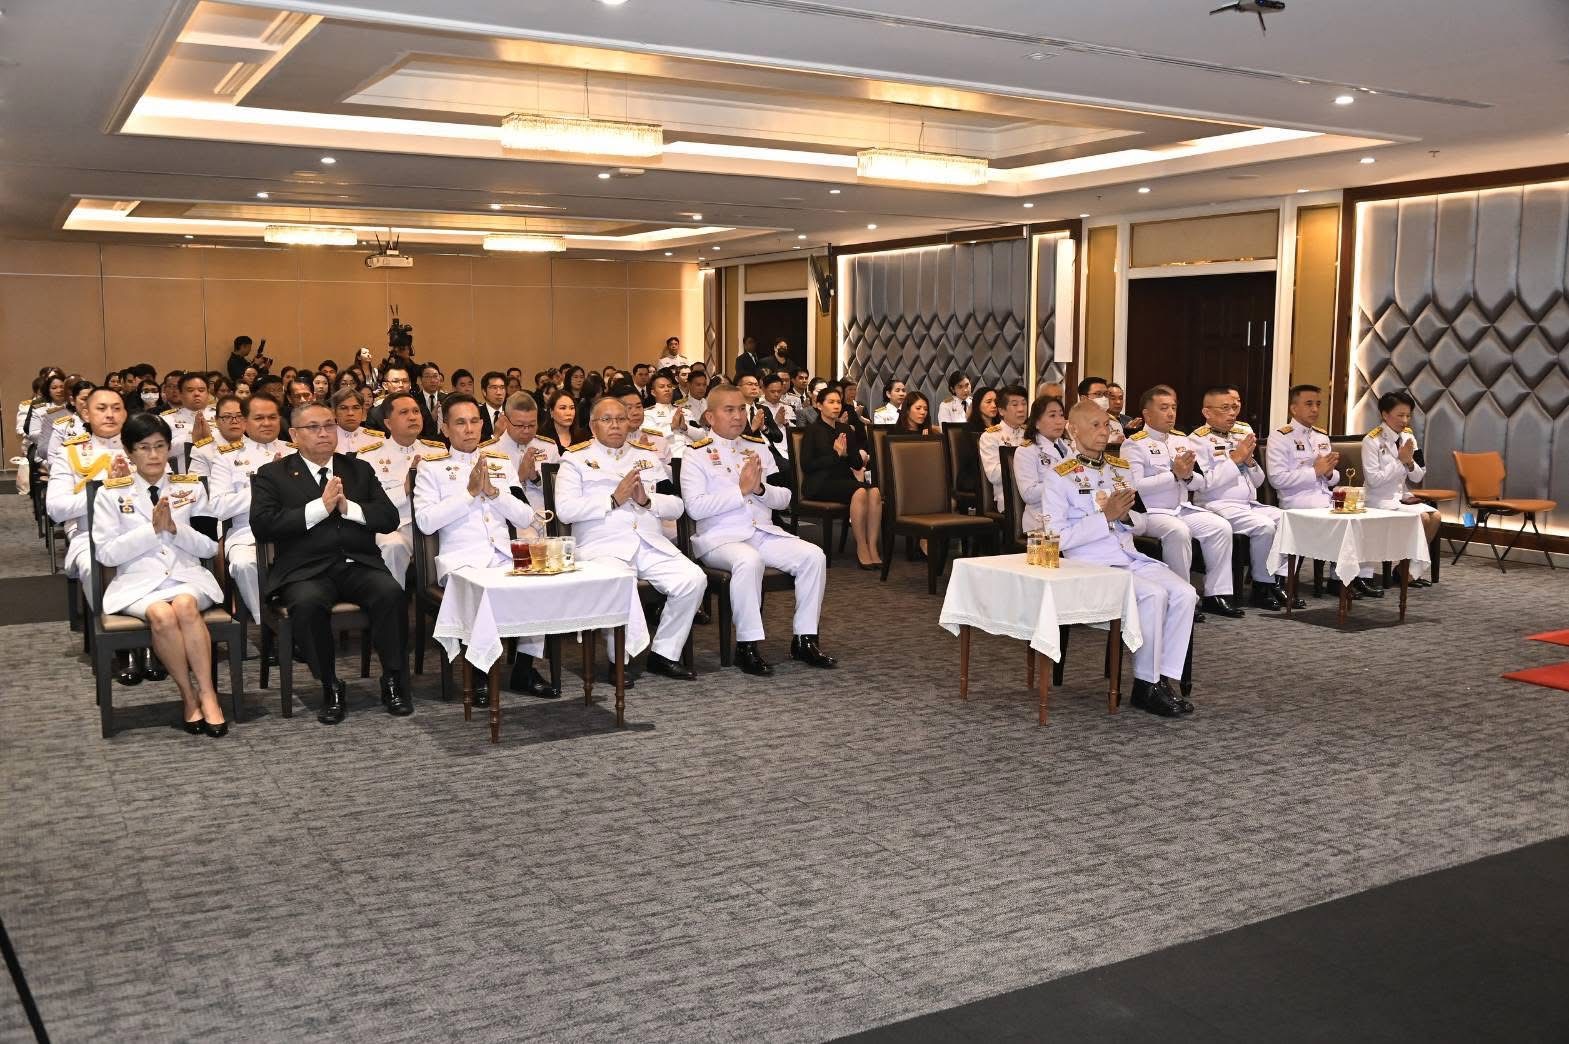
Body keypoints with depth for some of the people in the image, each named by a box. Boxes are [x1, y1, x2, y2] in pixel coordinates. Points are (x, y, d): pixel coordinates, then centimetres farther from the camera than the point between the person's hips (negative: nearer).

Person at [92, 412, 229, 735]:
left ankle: (207, 692, -27)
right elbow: (106, 553, 0)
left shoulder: (191, 487, 11)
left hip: (187, 575, 1)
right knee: (161, 615, -34)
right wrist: (152, 529, -10)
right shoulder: (111, 493, 8)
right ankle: (189, 696, -19)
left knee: (185, 605, -35)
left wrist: (175, 528, -10)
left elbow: (210, 546, 8)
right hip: (138, 581, -1)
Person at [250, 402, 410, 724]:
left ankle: (393, 680, -13)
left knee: (390, 592, -29)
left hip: (359, 565, 2)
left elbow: (389, 518, 10)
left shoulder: (359, 470, 19)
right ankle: (330, 687, -16)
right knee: (307, 602, -35)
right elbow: (262, 525, -6)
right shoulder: (271, 475, 10)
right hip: (306, 571, -2)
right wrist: (319, 507, -11)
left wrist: (348, 507, -8)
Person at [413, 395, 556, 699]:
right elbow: (425, 521, -7)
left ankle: (524, 670, -8)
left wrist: (493, 491, -3)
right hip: (460, 560, -3)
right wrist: (470, 493, -8)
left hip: (503, 557, 4)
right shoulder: (431, 466, 8)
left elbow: (526, 518, 11)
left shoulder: (500, 462, 19)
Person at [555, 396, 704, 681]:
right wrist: (613, 499, -10)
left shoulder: (648, 456, 22)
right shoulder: (577, 459, 10)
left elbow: (675, 506, 15)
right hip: (603, 546, -4)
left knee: (693, 578, -20)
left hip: (651, 543, 4)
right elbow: (564, 510, -6)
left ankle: (664, 654, -6)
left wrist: (647, 500, -5)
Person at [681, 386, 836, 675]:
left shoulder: (757, 447, 16)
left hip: (765, 533, 6)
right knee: (749, 560, -37)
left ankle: (805, 639, -7)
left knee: (814, 555, -16)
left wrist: (760, 488, -9)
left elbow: (784, 499, 13)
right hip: (720, 537, -5)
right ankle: (747, 645, -25)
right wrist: (741, 490, -14)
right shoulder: (697, 454, 0)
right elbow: (695, 507, -14)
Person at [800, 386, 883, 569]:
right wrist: (835, 455, -11)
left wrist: (846, 453, -6)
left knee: (875, 491, -26)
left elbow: (858, 463, 16)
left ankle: (872, 546, -28)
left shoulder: (844, 430, 19)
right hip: (820, 482, -6)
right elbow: (806, 465, -9)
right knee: (859, 492, -33)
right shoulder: (813, 431, 1)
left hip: (843, 478, 6)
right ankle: (861, 547, -26)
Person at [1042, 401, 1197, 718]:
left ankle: (1168, 678, -11)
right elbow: (1058, 538, -11)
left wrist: (1127, 515, -3)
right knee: (1153, 594, -28)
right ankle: (1146, 684, -15)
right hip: (1090, 564, -6)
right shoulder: (1059, 477, -3)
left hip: (1131, 557, 6)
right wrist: (1105, 516, -16)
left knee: (1184, 593, -17)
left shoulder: (1121, 468, 16)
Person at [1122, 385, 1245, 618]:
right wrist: (1174, 475, -17)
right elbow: (1135, 485, -18)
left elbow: (1202, 482, 17)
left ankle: (1216, 595, -9)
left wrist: (1188, 476, -7)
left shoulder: (1181, 440, 18)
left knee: (1221, 527, -14)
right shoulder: (1134, 444, -3)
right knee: (1178, 531, -34)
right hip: (1150, 513, -7)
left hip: (1183, 509, 7)